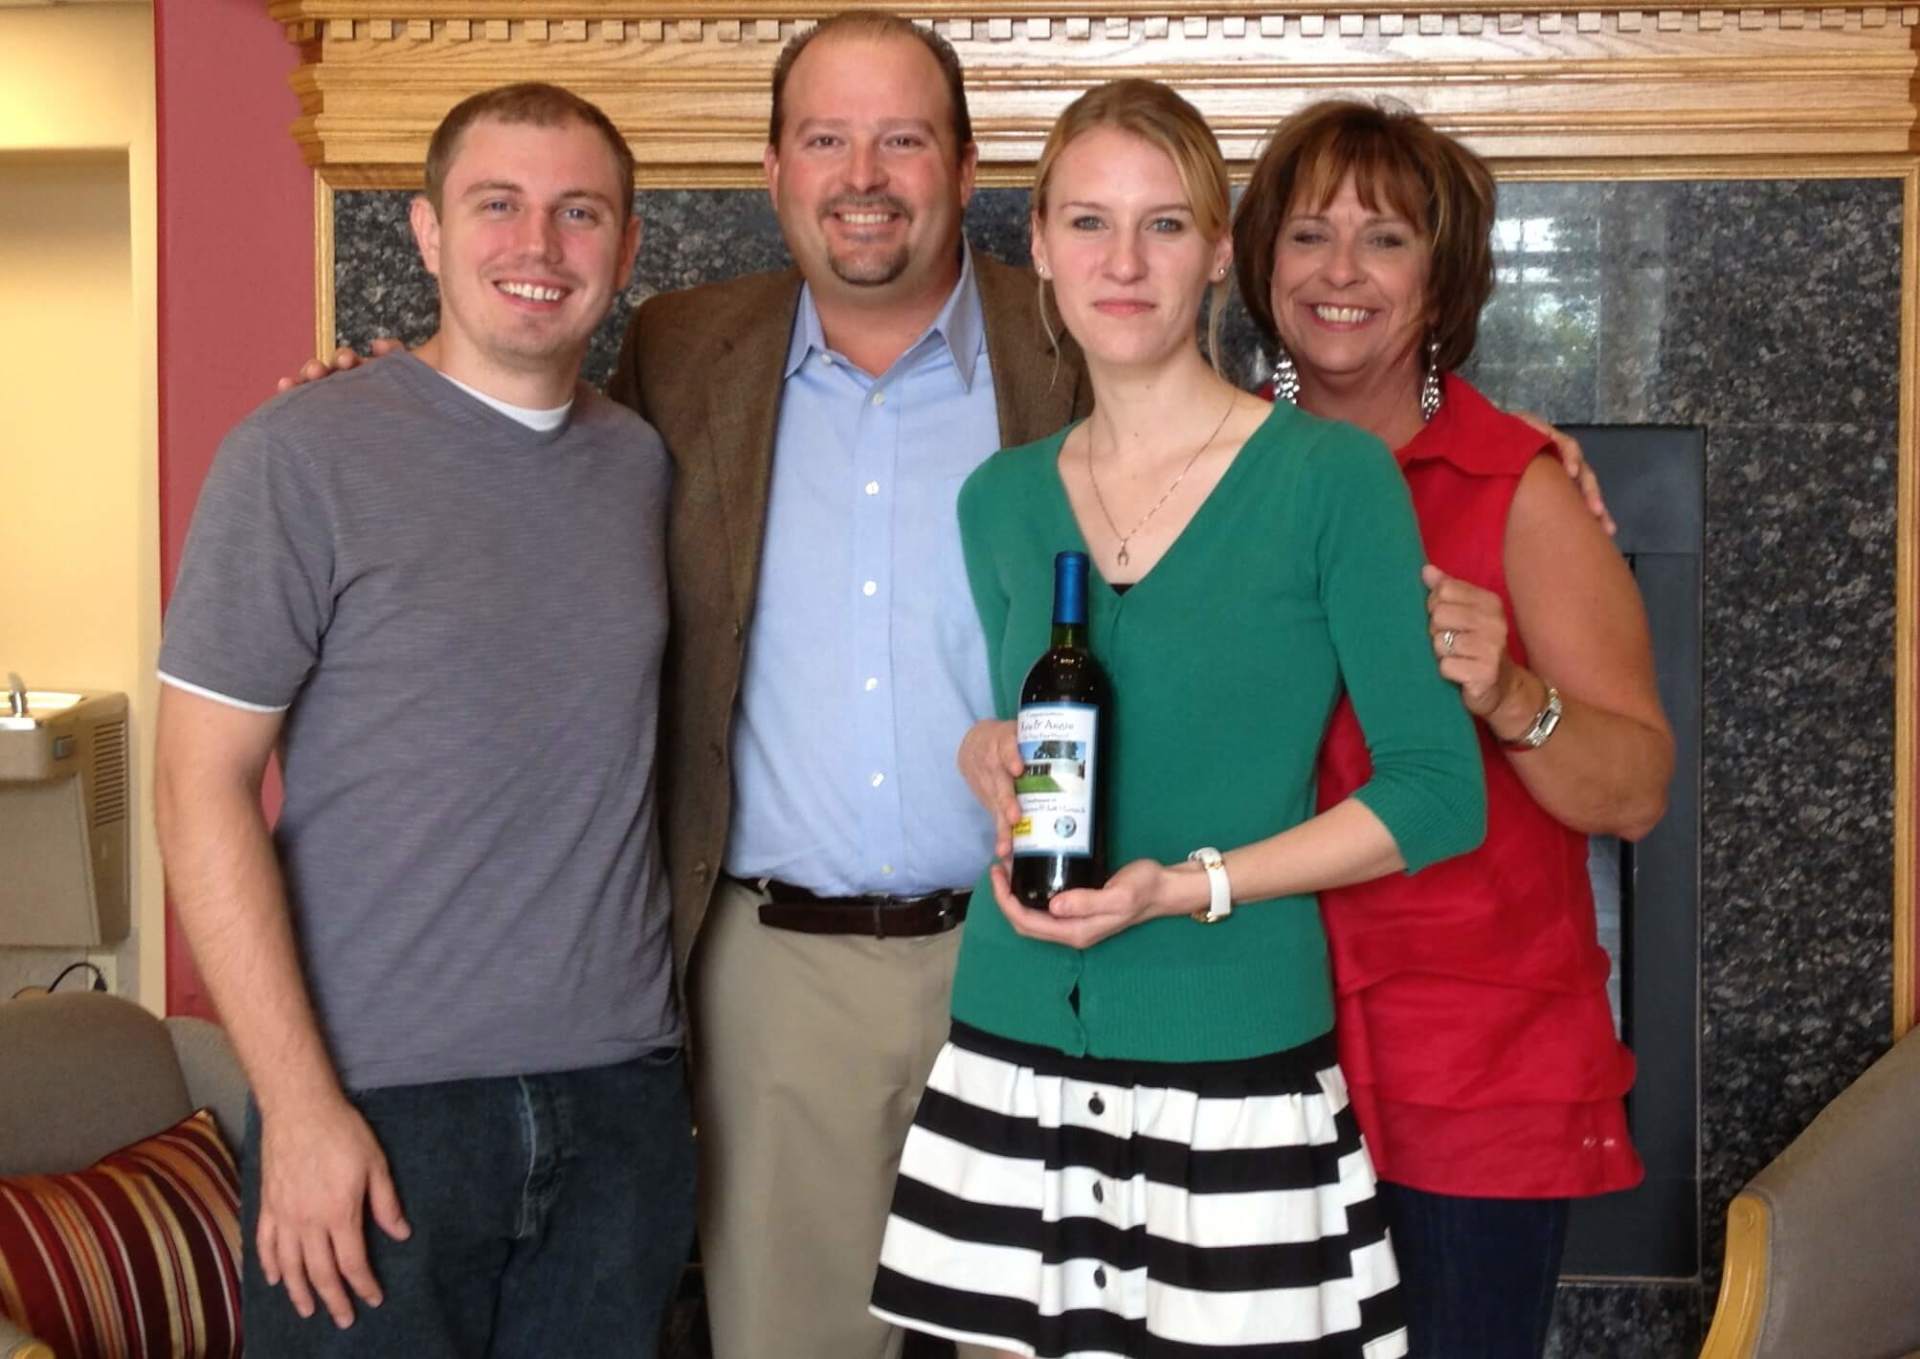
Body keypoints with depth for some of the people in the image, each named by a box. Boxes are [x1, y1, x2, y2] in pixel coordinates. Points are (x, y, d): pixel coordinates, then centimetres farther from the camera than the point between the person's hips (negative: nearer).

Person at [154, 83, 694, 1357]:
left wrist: (656, 1037, 6)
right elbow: (203, 792, -9)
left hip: (622, 1094, 5)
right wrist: (299, 1105, -14)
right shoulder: (302, 453, -8)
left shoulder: (645, 461, 7)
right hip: (380, 1103, -4)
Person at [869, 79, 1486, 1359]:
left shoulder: (1333, 476, -7)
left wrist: (1195, 887, -16)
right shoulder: (1001, 499, 8)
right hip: (1015, 1055, 4)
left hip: (1237, 1063, -4)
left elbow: (1438, 790, -8)